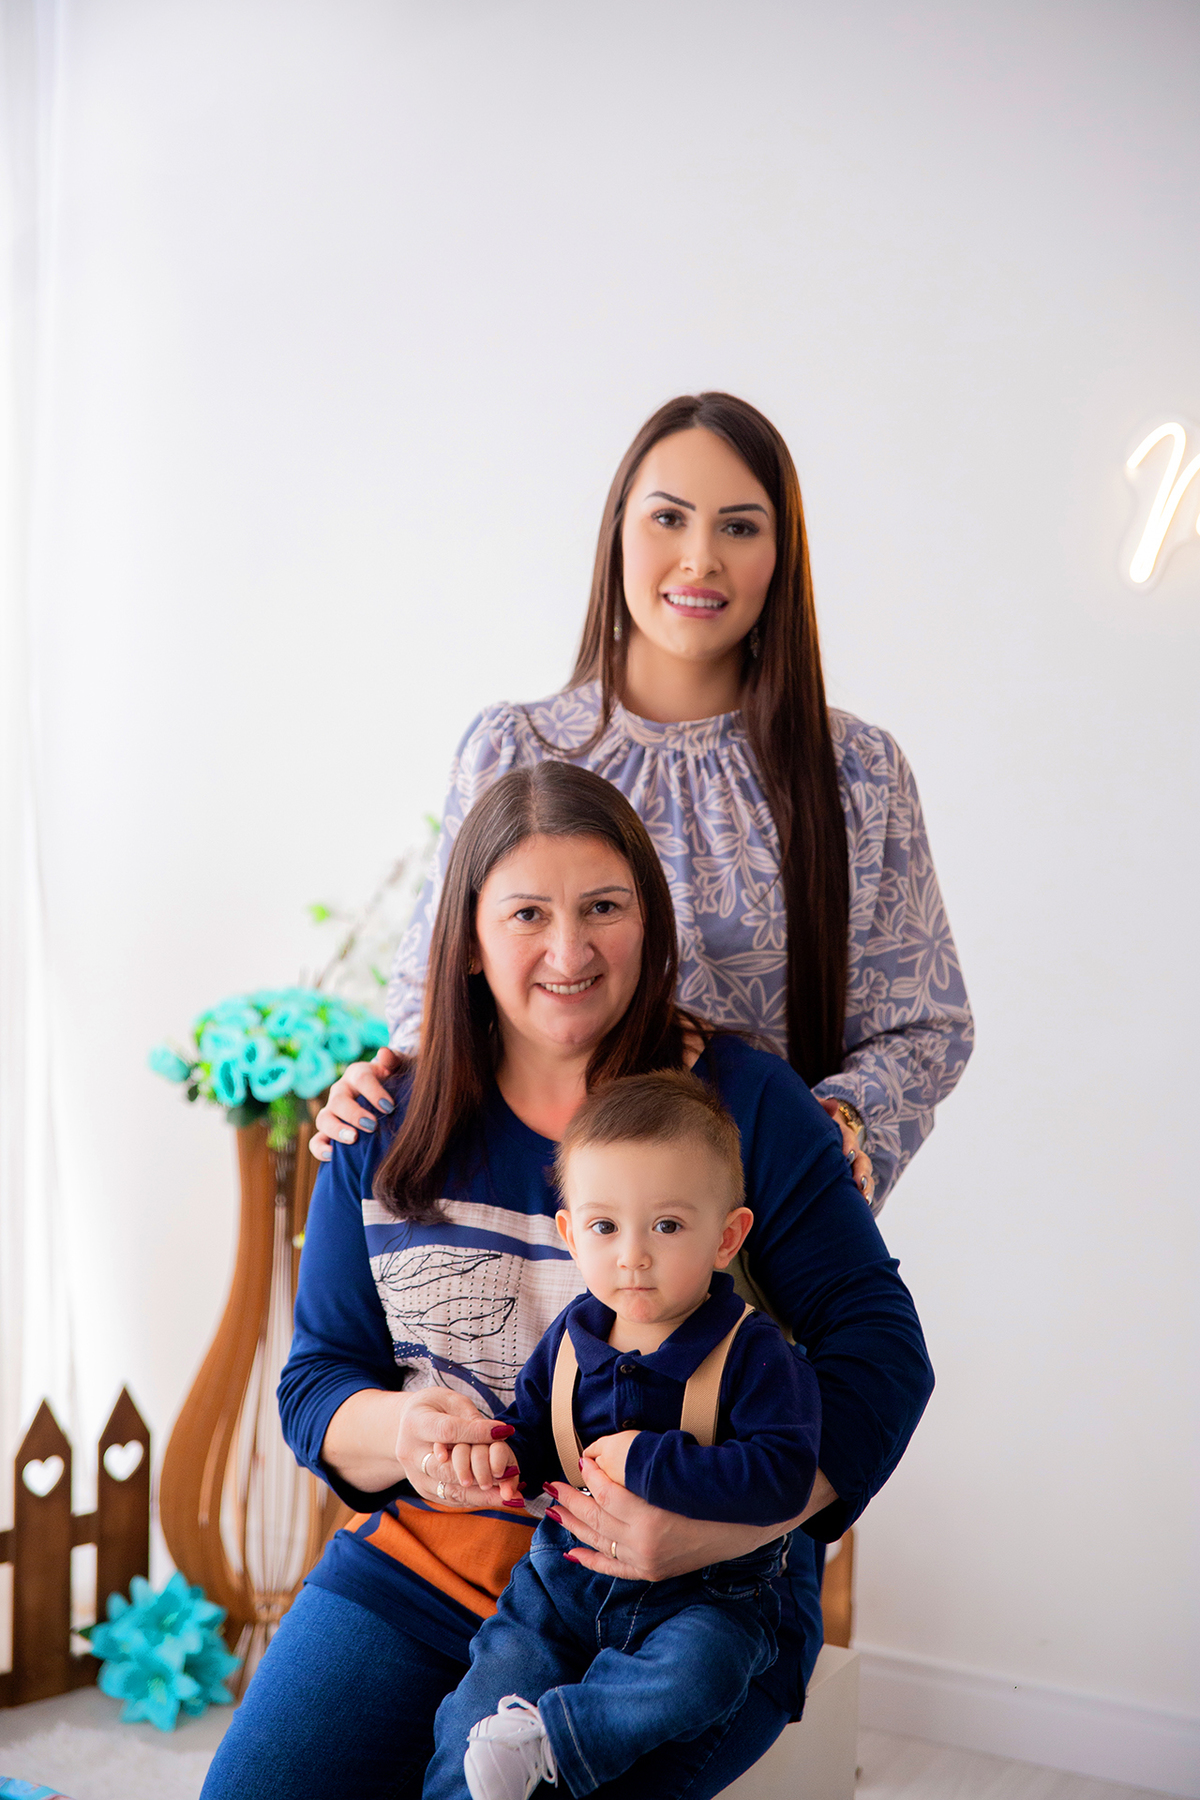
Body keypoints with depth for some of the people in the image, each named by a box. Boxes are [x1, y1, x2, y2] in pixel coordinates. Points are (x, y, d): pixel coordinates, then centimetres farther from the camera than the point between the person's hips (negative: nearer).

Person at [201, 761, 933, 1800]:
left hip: (687, 1599, -3)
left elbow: (882, 1352, -7)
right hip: (424, 1558, 4)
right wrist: (399, 1433, -15)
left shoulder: (747, 1106, -4)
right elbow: (318, 1376, 11)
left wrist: (726, 1524, -23)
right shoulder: (388, 1131, 6)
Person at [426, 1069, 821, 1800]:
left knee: (691, 1672, -34)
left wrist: (647, 1461, -26)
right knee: (483, 1696, -14)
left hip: (702, 1592, -4)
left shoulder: (752, 1351, -15)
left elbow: (783, 1476, -27)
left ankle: (547, 1737, -25)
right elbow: (533, 1433, 18)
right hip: (568, 1572, 4)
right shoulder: (570, 1339, 2)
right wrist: (499, 1452, -8)